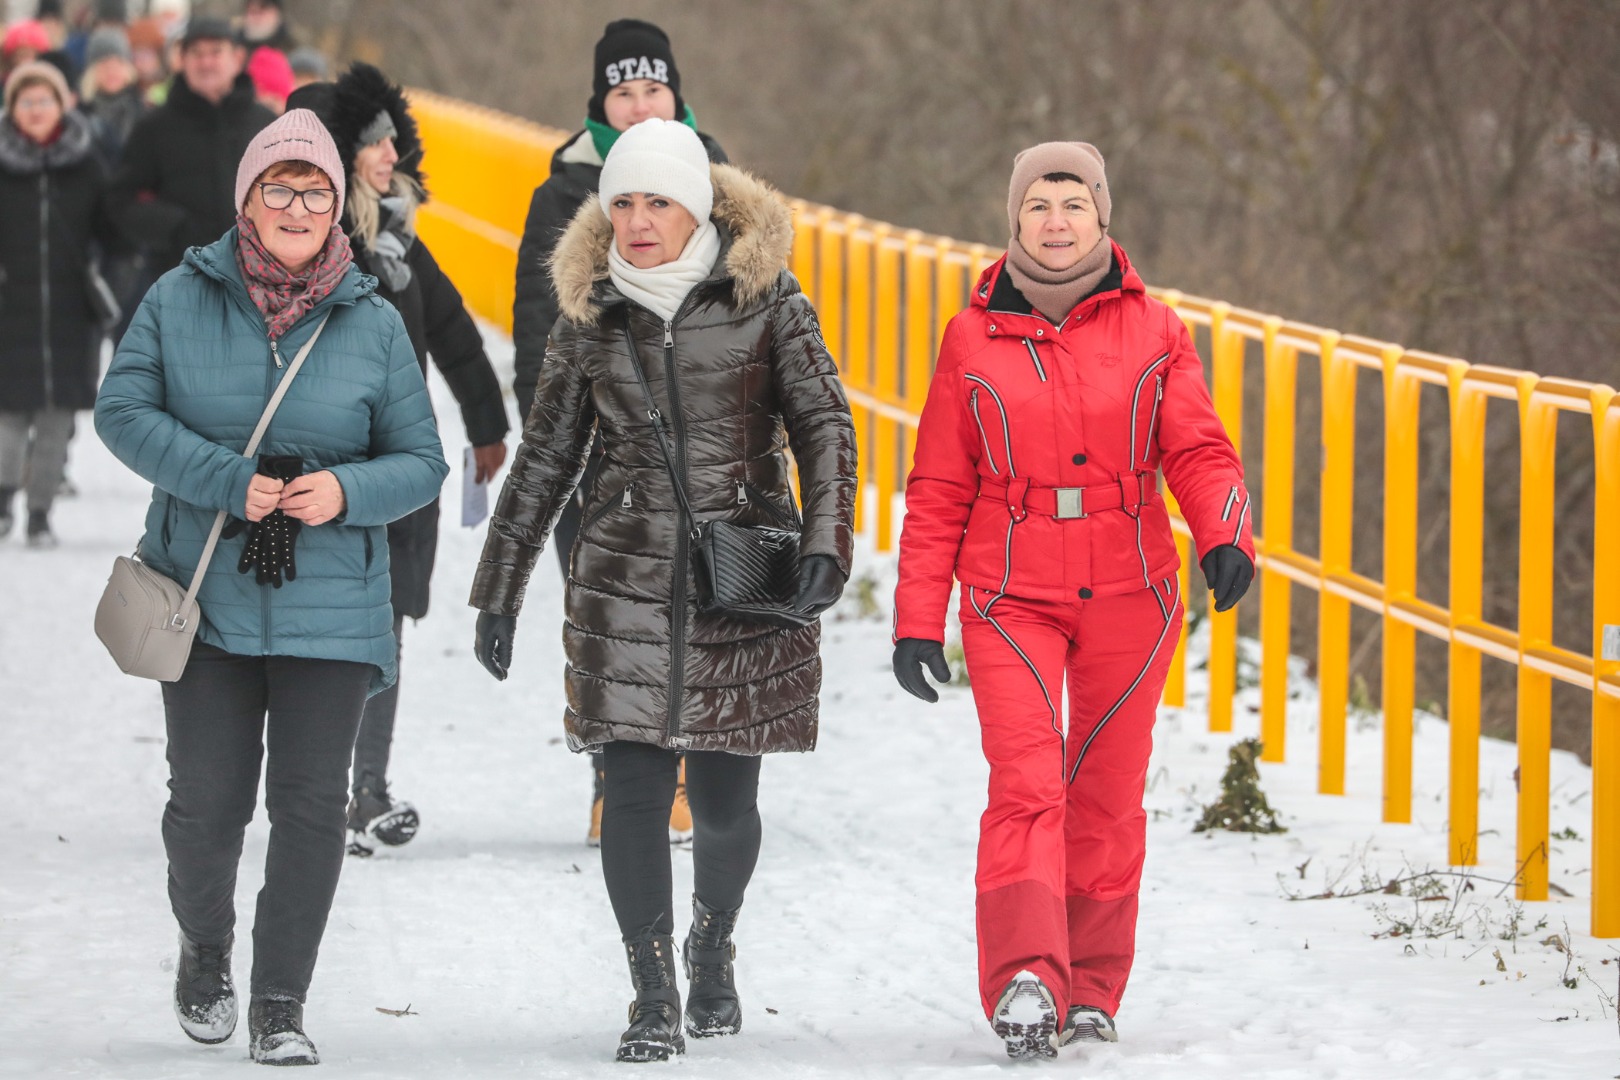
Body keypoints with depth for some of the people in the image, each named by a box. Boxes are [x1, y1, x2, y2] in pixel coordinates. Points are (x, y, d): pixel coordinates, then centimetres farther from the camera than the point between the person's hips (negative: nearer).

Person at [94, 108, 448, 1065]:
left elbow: (422, 462, 6)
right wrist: (229, 483, -16)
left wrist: (345, 492, -16)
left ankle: (281, 1006, 5)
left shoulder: (373, 323, 3)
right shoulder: (182, 299, 1)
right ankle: (205, 954, 30)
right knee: (207, 798, 2)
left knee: (312, 804, -4)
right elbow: (123, 412, -4)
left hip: (329, 604, 0)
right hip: (205, 593, 0)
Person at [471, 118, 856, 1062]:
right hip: (630, 580, 2)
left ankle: (713, 948, 30)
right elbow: (544, 462, 15)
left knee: (724, 796, 2)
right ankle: (655, 998, -1)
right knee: (637, 788, -7)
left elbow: (824, 424, -2)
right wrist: (500, 592, 14)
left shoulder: (764, 297, 1)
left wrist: (826, 543, -17)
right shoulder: (591, 318, 8)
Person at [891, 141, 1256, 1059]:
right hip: (1012, 598, -1)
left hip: (1128, 597, 1)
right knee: (1027, 785, -17)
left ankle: (1092, 993, 18)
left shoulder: (1152, 331, 5)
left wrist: (1226, 536, -21)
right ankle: (1025, 982, -28)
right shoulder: (975, 339, 5)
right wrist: (918, 621, 4)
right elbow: (938, 492, 8)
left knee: (1107, 798, 7)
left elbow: (1199, 450, -1)